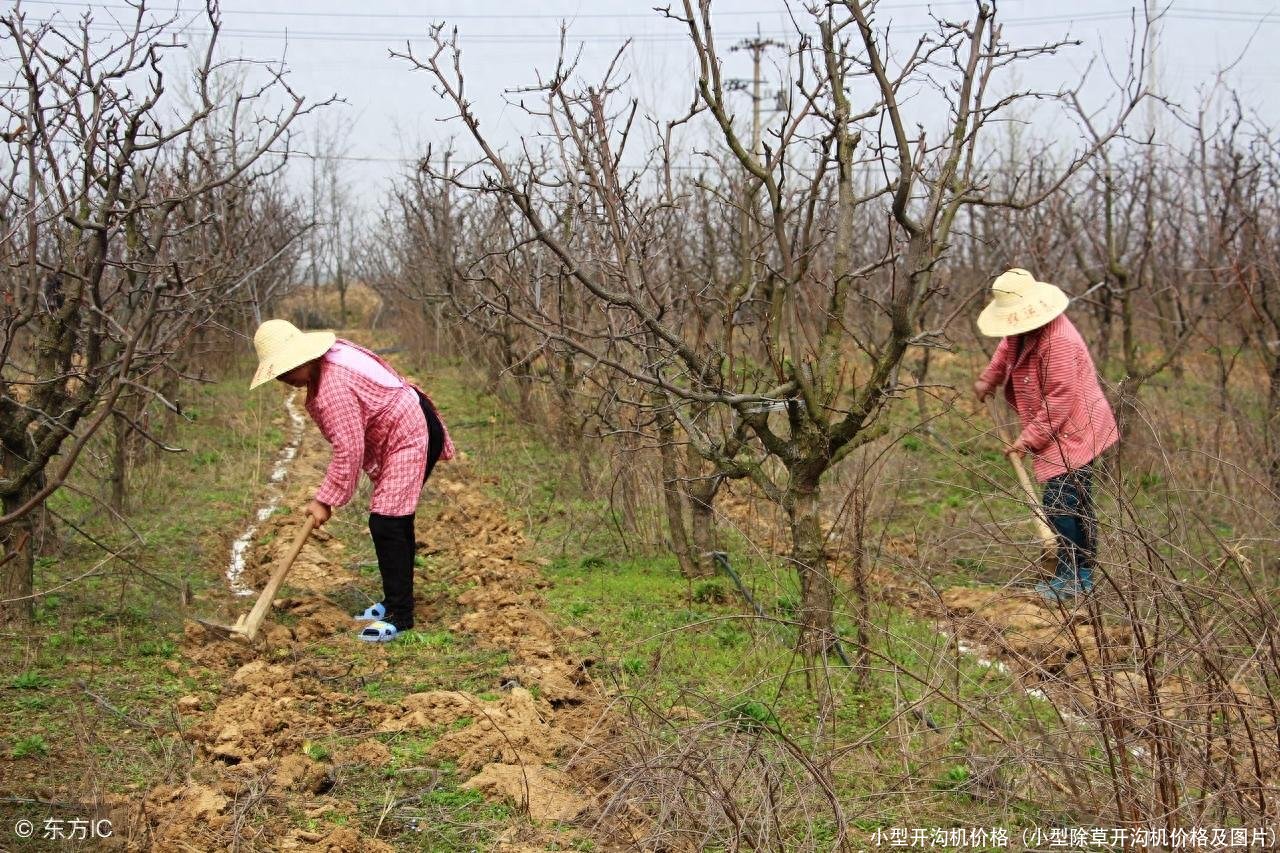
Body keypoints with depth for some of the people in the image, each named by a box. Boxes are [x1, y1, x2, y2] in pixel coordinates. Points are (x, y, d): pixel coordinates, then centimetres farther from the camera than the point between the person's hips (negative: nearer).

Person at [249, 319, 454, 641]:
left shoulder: (333, 390, -28)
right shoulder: (330, 355, 2)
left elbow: (349, 450, -26)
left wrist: (325, 499, -16)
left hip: (411, 436, -11)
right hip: (406, 429, 11)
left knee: (386, 524, -14)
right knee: (396, 522, 17)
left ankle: (399, 615, -9)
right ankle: (396, 600, 28)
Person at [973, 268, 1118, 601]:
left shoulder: (1057, 341, -27)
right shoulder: (1023, 330, 4)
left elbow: (1060, 398, -26)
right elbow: (1007, 349, 30)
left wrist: (1029, 438, -22)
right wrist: (987, 379, 19)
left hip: (1072, 433, -11)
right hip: (1067, 434, 11)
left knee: (1060, 504, -13)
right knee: (1078, 504, 17)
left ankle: (1072, 578, -4)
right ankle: (1084, 574, 26)